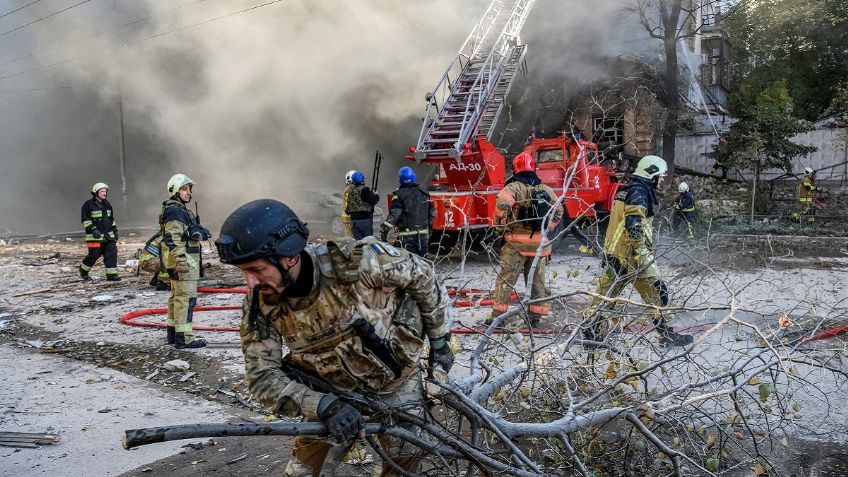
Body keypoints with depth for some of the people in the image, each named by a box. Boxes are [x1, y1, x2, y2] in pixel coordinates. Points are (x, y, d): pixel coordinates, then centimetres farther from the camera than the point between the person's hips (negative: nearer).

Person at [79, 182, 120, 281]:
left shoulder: (107, 204, 15)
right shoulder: (88, 205, -6)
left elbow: (112, 219, 23)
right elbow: (85, 220, -10)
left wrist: (115, 230, 19)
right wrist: (93, 230, -21)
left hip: (108, 236, 6)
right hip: (95, 236, -6)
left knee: (112, 253, -4)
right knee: (94, 255, -1)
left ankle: (112, 275, -1)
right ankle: (83, 271, 25)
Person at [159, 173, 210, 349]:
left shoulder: (180, 209, 19)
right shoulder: (174, 211, -15)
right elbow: (173, 239, -23)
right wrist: (181, 260, -26)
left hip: (183, 260, 12)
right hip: (183, 261, -12)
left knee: (177, 296, 17)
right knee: (186, 298, -12)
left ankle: (173, 333, 26)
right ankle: (184, 337, -12)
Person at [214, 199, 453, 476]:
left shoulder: (354, 261, -33)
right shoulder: (260, 304, -22)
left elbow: (421, 275, -17)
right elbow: (262, 376, -20)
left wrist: (439, 341, -4)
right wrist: (324, 407, -36)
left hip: (396, 381, -2)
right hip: (335, 393, 2)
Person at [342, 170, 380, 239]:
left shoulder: (347, 191, 9)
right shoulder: (364, 190, -12)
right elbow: (372, 201, -15)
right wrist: (376, 195, 4)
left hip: (353, 219, 6)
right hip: (365, 218, -6)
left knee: (357, 240, 10)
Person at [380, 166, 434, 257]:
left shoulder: (400, 195, -7)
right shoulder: (424, 194, 10)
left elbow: (394, 215, -15)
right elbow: (432, 213, 15)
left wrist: (384, 230, -15)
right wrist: (429, 227, 27)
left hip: (407, 235, -5)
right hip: (424, 234, 5)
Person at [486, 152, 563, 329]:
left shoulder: (514, 187, -6)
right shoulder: (546, 189, 11)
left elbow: (502, 204, -24)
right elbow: (558, 211, 18)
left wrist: (501, 224, -8)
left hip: (517, 241, -4)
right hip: (540, 242, 4)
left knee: (506, 278, 1)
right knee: (537, 279, 12)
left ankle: (497, 314, 0)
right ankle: (535, 316, 15)